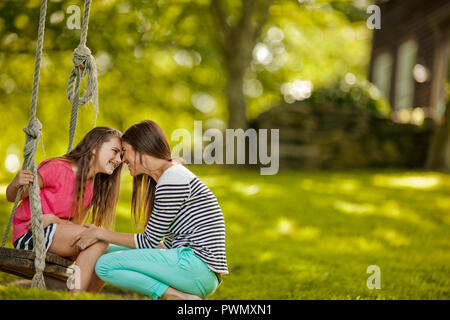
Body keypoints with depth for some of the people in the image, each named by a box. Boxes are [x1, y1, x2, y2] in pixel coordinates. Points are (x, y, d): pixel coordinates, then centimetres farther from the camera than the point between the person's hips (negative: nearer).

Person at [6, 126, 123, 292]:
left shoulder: (93, 187, 8)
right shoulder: (58, 169, -15)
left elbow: (75, 224, 1)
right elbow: (11, 197, -9)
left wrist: (52, 219, -20)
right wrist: (17, 183, -33)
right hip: (29, 235, -8)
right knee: (98, 239, -24)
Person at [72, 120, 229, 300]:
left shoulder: (172, 180, -11)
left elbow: (149, 242, -9)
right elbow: (168, 243, 21)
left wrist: (102, 233, 3)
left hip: (198, 263, -11)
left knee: (105, 265, -14)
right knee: (108, 251, 18)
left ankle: (181, 298, -15)